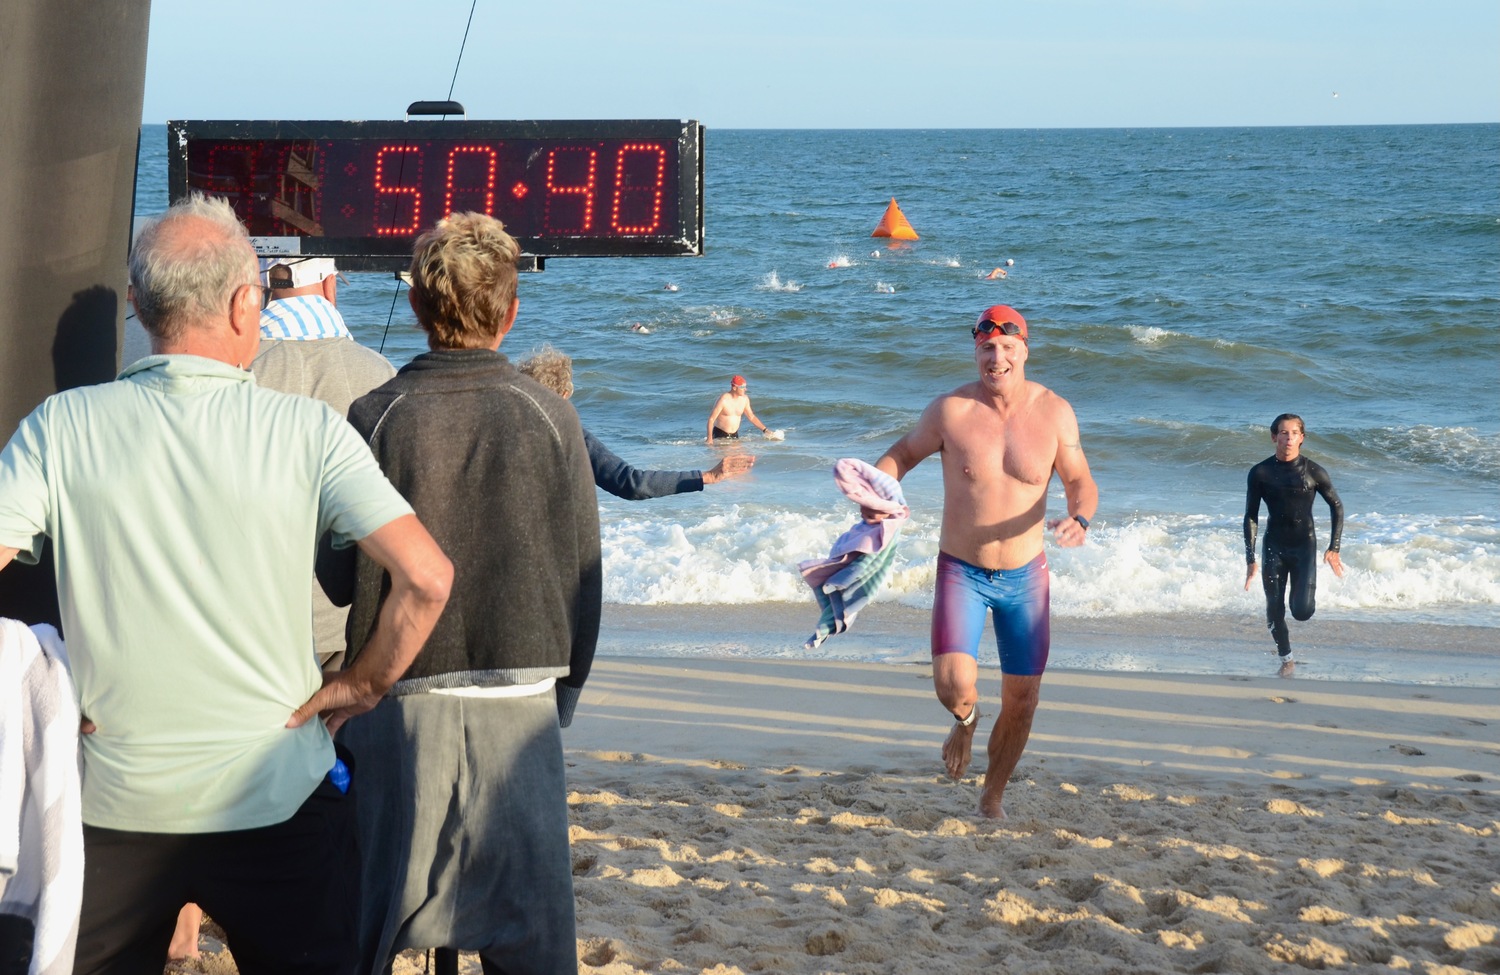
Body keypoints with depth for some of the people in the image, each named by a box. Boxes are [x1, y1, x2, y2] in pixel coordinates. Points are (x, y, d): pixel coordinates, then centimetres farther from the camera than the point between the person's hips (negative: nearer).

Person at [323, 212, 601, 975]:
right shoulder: (549, 417, -3)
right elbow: (583, 573, 2)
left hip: (404, 703, 0)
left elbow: (339, 577, -3)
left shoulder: (377, 417, -5)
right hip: (522, 704, 0)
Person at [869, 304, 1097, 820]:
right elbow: (905, 450, 5)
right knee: (954, 686, -20)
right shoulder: (950, 410, -12)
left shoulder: (1054, 412, -8)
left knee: (1021, 700, 6)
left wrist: (1080, 518, -22)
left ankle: (992, 798, 33)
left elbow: (1079, 481, 0)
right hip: (961, 572, -2)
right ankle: (965, 720, 20)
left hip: (1025, 575, 2)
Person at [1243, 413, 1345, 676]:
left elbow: (1336, 507, 5)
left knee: (1302, 611, -12)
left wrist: (1334, 549, 1)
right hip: (1274, 546, 1)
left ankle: (1306, 592, 25)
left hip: (1304, 545, -1)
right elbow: (1251, 517, 0)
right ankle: (1286, 659, 25)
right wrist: (1251, 560, -4)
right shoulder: (1260, 473, -6)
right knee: (1274, 610, 3)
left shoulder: (1314, 472, -8)